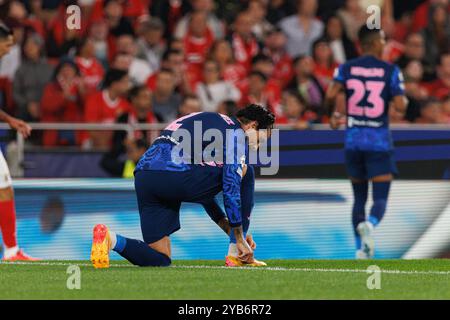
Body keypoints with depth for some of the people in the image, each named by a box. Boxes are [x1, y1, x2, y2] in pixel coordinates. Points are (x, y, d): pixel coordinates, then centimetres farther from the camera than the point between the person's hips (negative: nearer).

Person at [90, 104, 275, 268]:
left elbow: (203, 189, 38)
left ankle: (112, 240, -14)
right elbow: (231, 186, -1)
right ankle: (236, 255, 11)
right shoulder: (236, 133, 8)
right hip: (175, 176, -8)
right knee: (245, 172, 12)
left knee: (160, 260, 12)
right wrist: (239, 238, 3)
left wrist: (229, 229, 36)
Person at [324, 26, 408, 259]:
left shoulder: (346, 69, 4)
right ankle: (369, 224, -36)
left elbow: (330, 95, -10)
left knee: (359, 197, 17)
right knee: (380, 199, -4)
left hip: (353, 141, 3)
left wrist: (332, 115, 10)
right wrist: (403, 98, 13)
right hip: (379, 142, -3)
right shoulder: (391, 71, -2)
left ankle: (361, 249, 17)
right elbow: (400, 106, -10)